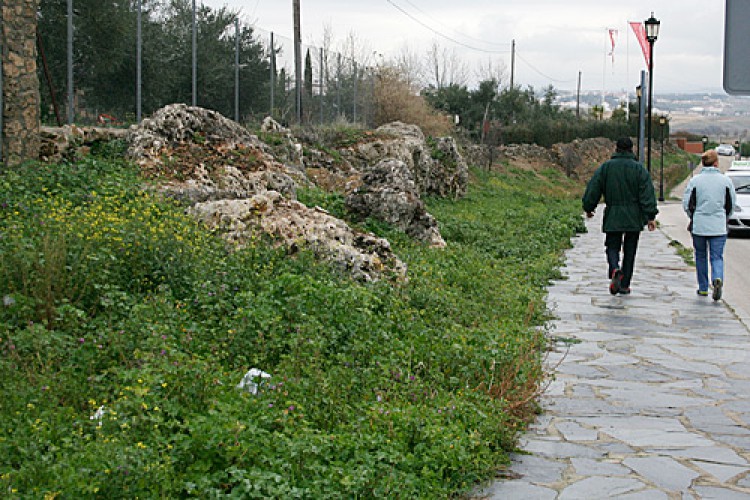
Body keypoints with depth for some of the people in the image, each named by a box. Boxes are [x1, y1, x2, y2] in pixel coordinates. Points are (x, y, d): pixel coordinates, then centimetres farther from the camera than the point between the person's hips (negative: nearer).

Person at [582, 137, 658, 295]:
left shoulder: (605, 167, 2)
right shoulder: (639, 169, -1)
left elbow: (592, 190, 3)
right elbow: (647, 194, -6)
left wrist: (588, 209, 16)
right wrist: (651, 216, -5)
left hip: (612, 218, 0)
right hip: (634, 219, 0)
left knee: (612, 247, 8)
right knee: (629, 251, 8)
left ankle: (615, 270, -23)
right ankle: (624, 286, 11)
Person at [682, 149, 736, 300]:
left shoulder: (695, 180, -4)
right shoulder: (725, 180, -2)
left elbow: (687, 204, -2)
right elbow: (732, 204, 5)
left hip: (699, 226, 0)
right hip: (719, 227, 0)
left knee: (701, 256, 15)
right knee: (717, 257, 4)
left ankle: (703, 288, 20)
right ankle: (718, 279, -24)